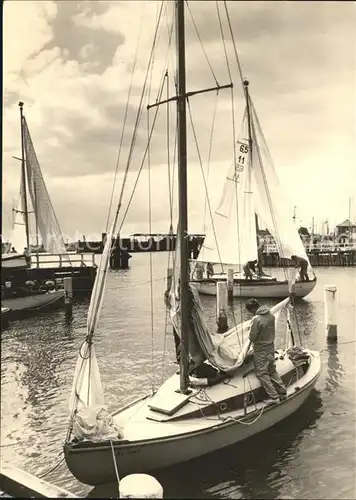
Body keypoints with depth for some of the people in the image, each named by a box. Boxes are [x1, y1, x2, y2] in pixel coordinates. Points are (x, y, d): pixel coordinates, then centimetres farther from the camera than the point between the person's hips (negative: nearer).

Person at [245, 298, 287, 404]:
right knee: (272, 371, 20)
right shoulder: (271, 315, -2)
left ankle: (274, 397, 6)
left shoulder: (257, 319, -26)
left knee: (262, 373, 5)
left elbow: (252, 338, -17)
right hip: (271, 347, 8)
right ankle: (282, 392, 26)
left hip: (261, 350, -8)